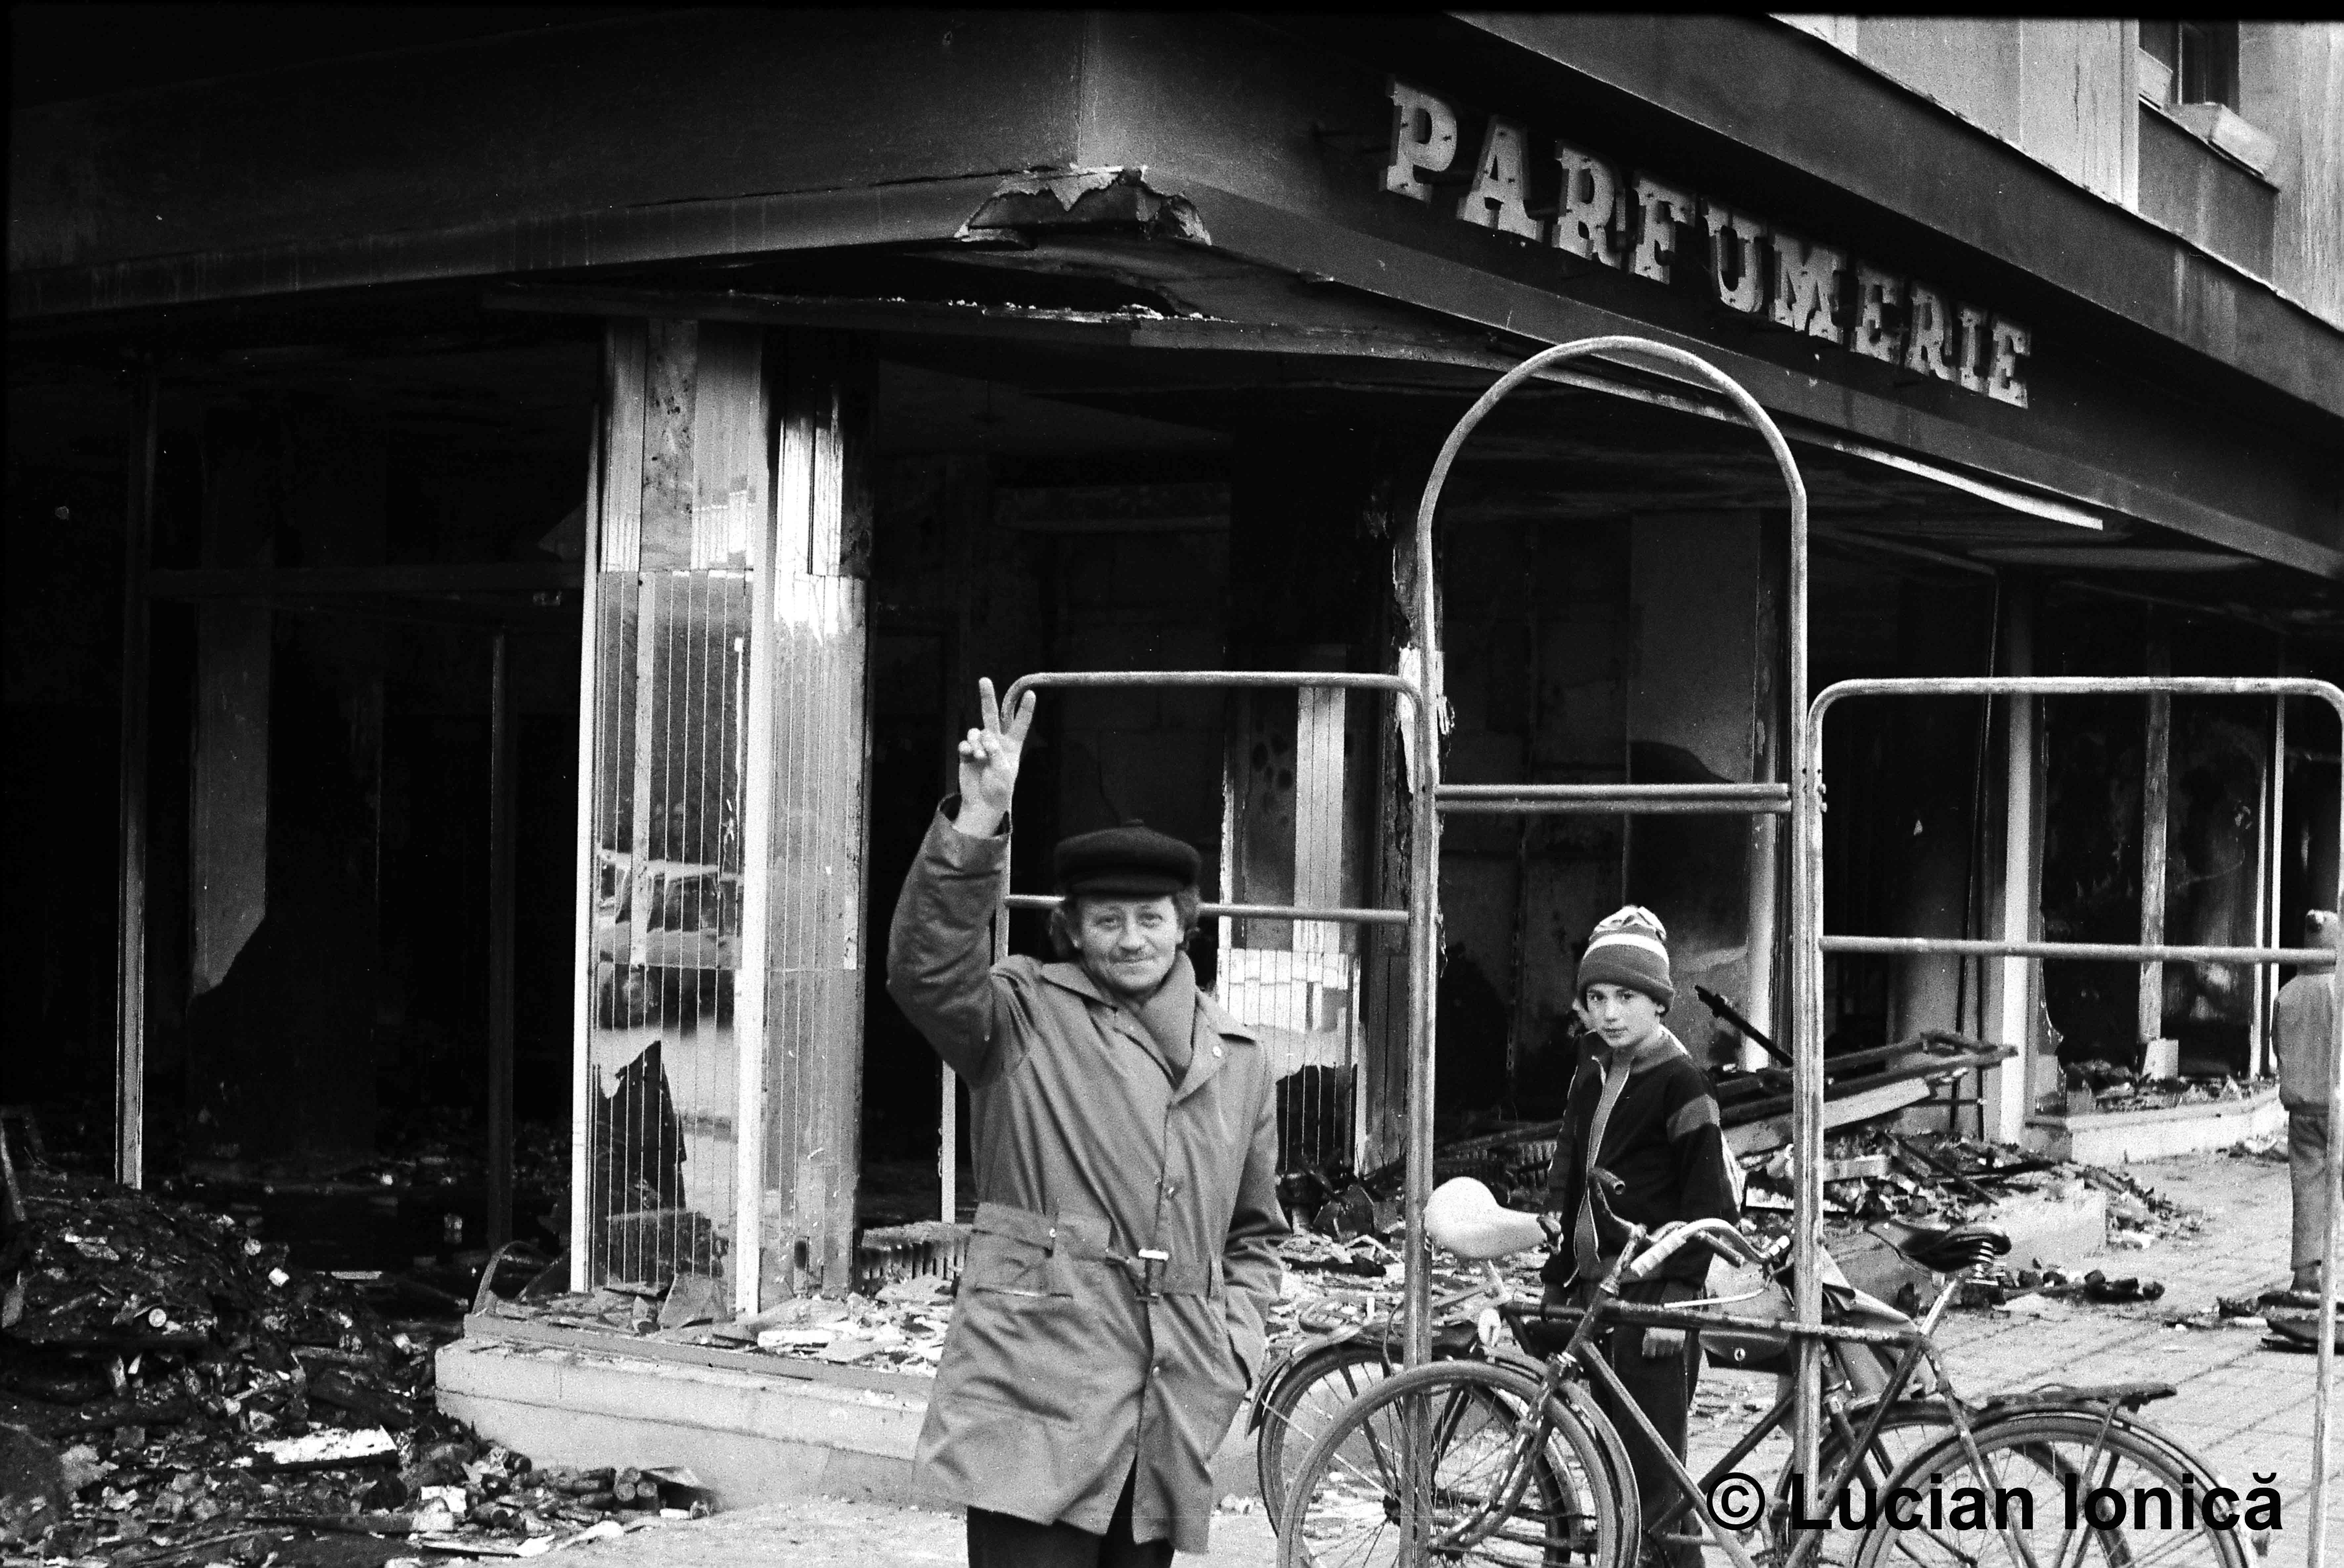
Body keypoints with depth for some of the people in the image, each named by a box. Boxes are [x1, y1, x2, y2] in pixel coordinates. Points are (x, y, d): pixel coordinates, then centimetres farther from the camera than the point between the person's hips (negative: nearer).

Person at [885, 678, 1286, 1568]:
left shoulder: (1237, 1060, 16)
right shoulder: (1024, 1018, 3)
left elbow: (1255, 1231, 25)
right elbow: (925, 967, -18)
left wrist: (1237, 1345, 9)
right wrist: (978, 823, -28)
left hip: (1168, 1426, 5)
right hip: (1038, 1412, -5)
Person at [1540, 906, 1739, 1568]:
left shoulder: (1680, 1082, -11)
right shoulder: (1592, 1075, 12)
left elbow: (1709, 1201, -13)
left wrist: (1675, 1296, -16)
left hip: (1650, 1295, -8)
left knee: (1653, 1470, -8)